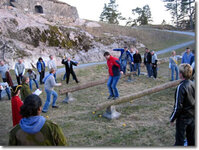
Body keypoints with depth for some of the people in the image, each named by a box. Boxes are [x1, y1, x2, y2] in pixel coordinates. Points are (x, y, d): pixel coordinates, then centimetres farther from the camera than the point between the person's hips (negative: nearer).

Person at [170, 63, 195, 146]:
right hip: (193, 116, 7)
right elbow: (194, 100, 7)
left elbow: (178, 106, -21)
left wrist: (172, 118, -9)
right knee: (191, 137, 22)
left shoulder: (181, 87, -24)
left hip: (183, 117, -7)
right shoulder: (193, 84, -4)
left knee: (180, 139, 9)